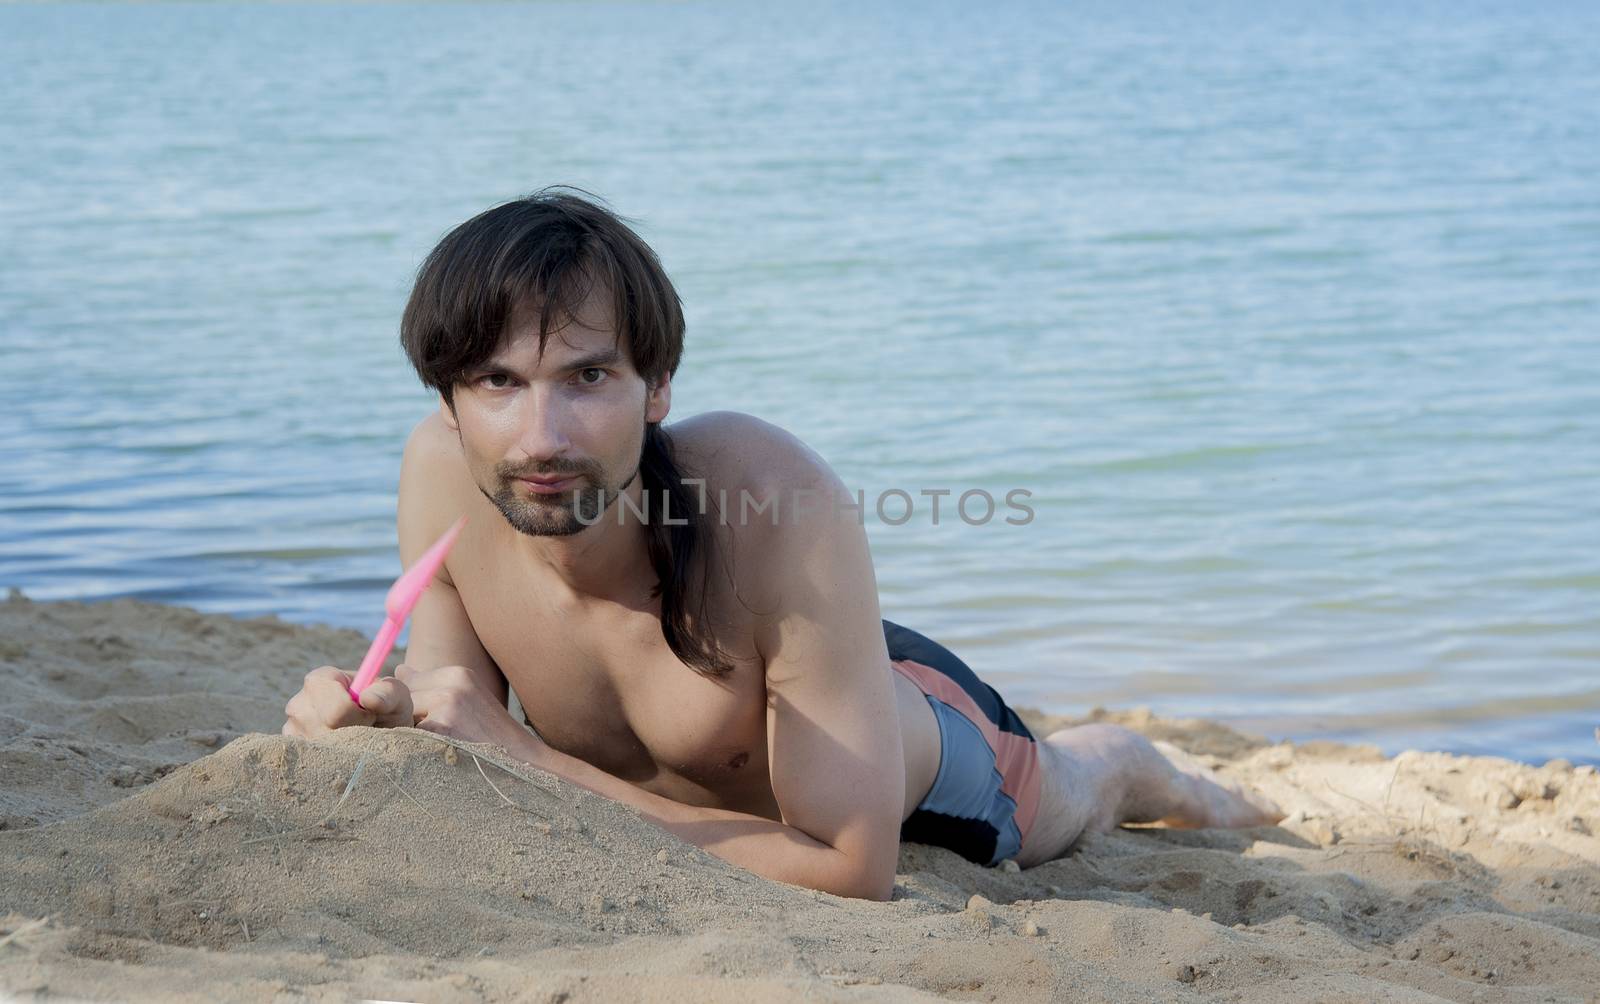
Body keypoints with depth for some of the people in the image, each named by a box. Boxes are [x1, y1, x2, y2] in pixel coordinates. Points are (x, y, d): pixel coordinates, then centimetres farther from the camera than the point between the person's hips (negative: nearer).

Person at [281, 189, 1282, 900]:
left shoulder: (779, 502, -47)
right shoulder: (441, 474, -35)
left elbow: (854, 873, -43)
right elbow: (461, 700, -19)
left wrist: (534, 763, -46)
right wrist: (373, 719, -43)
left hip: (916, 725, -4)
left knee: (1062, 794, 31)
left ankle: (1134, 770, 66)